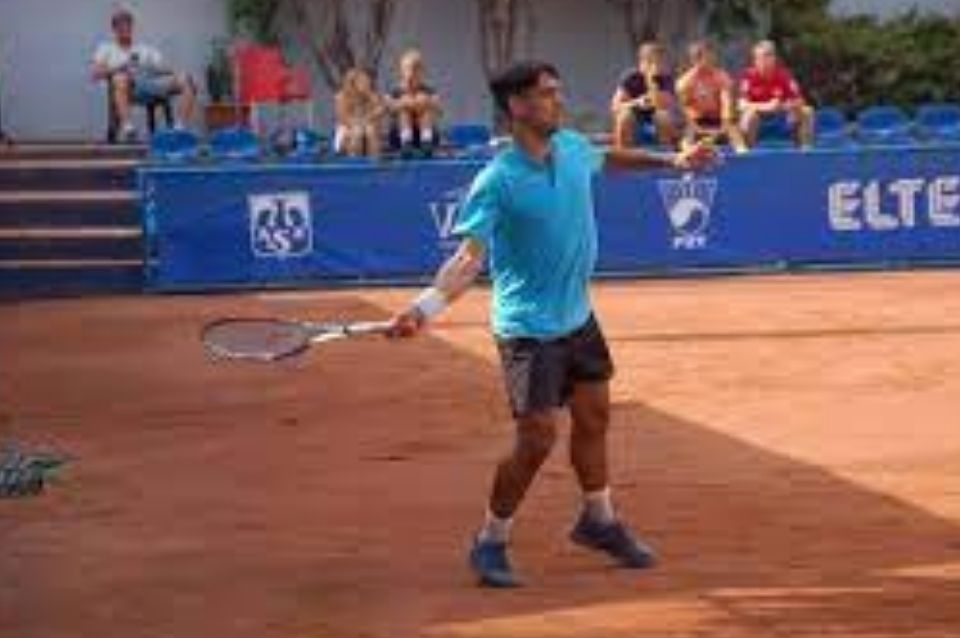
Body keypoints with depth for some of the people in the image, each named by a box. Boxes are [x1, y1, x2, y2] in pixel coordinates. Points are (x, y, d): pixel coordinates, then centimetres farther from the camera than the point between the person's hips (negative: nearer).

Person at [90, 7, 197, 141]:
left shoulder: (145, 49, 33)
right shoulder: (106, 48, 25)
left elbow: (164, 68, 19)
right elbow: (96, 73, 7)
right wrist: (117, 69, -11)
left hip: (152, 83, 3)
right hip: (131, 86, -3)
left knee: (185, 80, -25)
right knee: (120, 78, -43)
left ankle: (180, 128, -36)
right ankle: (127, 127, -58)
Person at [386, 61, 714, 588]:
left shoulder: (571, 147, -1)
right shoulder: (497, 182, -22)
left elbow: (608, 158, 23)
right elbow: (470, 257, -28)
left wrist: (671, 161, 28)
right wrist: (424, 307, -41)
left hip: (577, 315, 8)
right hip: (528, 326, -8)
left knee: (593, 416, 19)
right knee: (536, 437, -9)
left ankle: (598, 521, 39)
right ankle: (490, 542, 9)